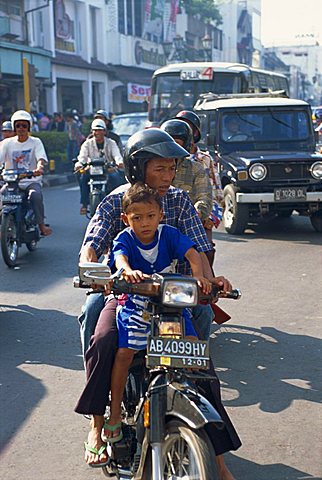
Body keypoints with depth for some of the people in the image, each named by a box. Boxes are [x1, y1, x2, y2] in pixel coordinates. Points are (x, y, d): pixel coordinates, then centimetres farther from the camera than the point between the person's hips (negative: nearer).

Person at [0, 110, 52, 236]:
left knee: (36, 195, -34)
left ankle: (41, 224, -19)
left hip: (31, 181, -2)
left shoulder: (35, 142, 5)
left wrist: (39, 168, -34)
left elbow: (41, 158, -10)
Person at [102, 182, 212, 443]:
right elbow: (119, 257, -31)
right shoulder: (124, 239, -10)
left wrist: (199, 276, -39)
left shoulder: (169, 234, -6)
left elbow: (192, 253, -18)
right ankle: (115, 413, 1)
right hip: (136, 304, -1)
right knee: (124, 352, -14)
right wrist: (128, 271, -55)